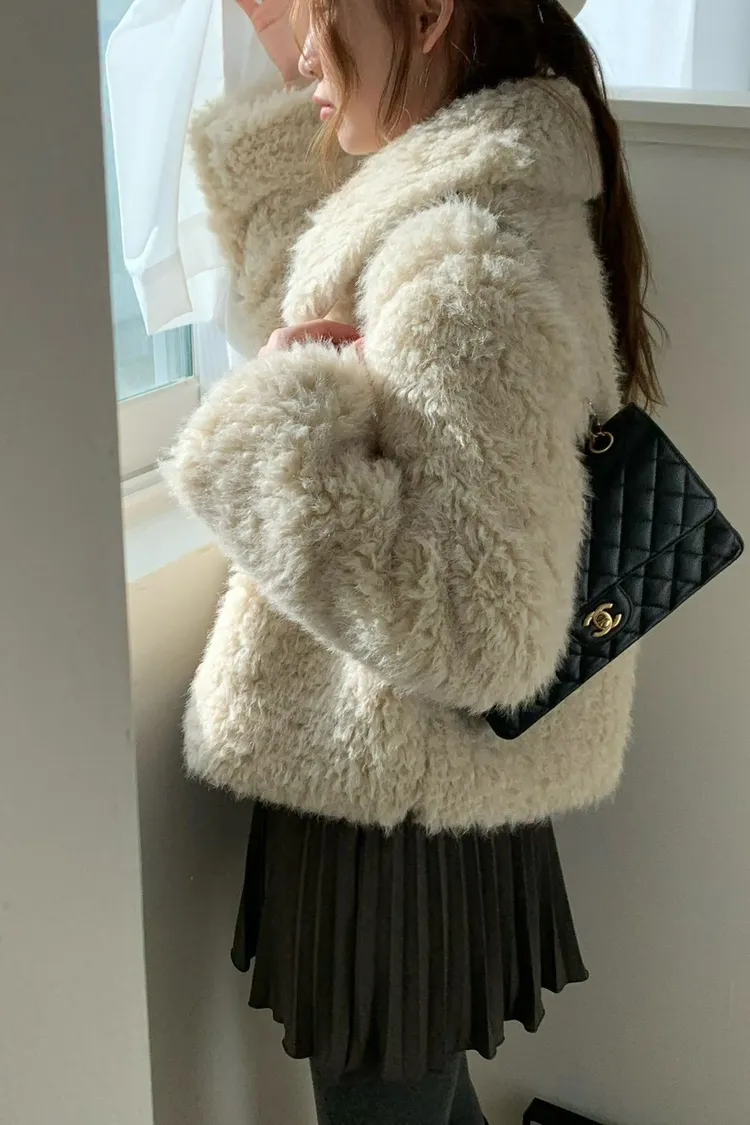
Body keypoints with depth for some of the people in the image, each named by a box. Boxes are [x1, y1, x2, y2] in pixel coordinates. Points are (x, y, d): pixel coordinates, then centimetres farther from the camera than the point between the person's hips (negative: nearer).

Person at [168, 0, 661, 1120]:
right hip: (429, 788, 9)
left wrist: (287, 418, -27)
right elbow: (314, 302, 21)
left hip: (398, 815, -9)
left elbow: (478, 632, -31)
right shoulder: (504, 198, 3)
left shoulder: (467, 268, -28)